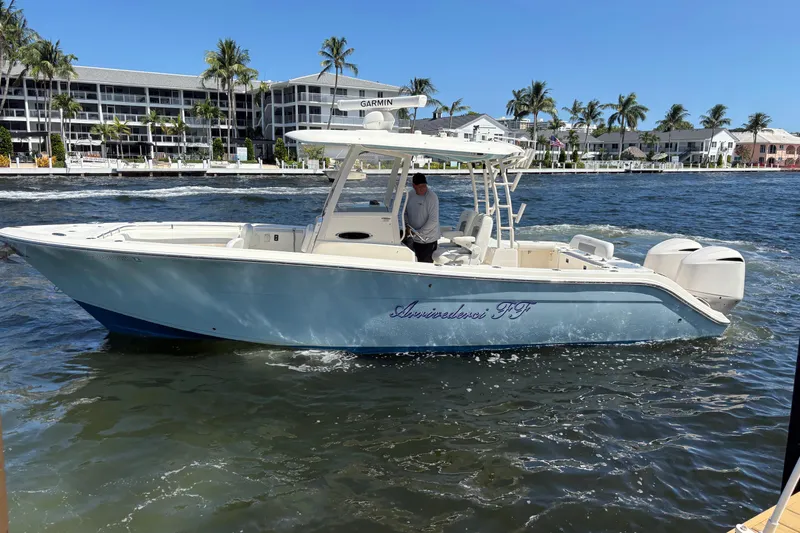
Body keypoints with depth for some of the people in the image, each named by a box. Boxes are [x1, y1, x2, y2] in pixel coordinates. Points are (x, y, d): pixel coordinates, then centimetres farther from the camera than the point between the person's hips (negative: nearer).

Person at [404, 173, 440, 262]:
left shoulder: (432, 197, -17)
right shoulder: (410, 196, 3)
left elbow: (433, 220, -21)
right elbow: (406, 213, 12)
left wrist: (418, 233, -19)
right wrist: (407, 226, -7)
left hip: (428, 240, -6)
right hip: (415, 239, 6)